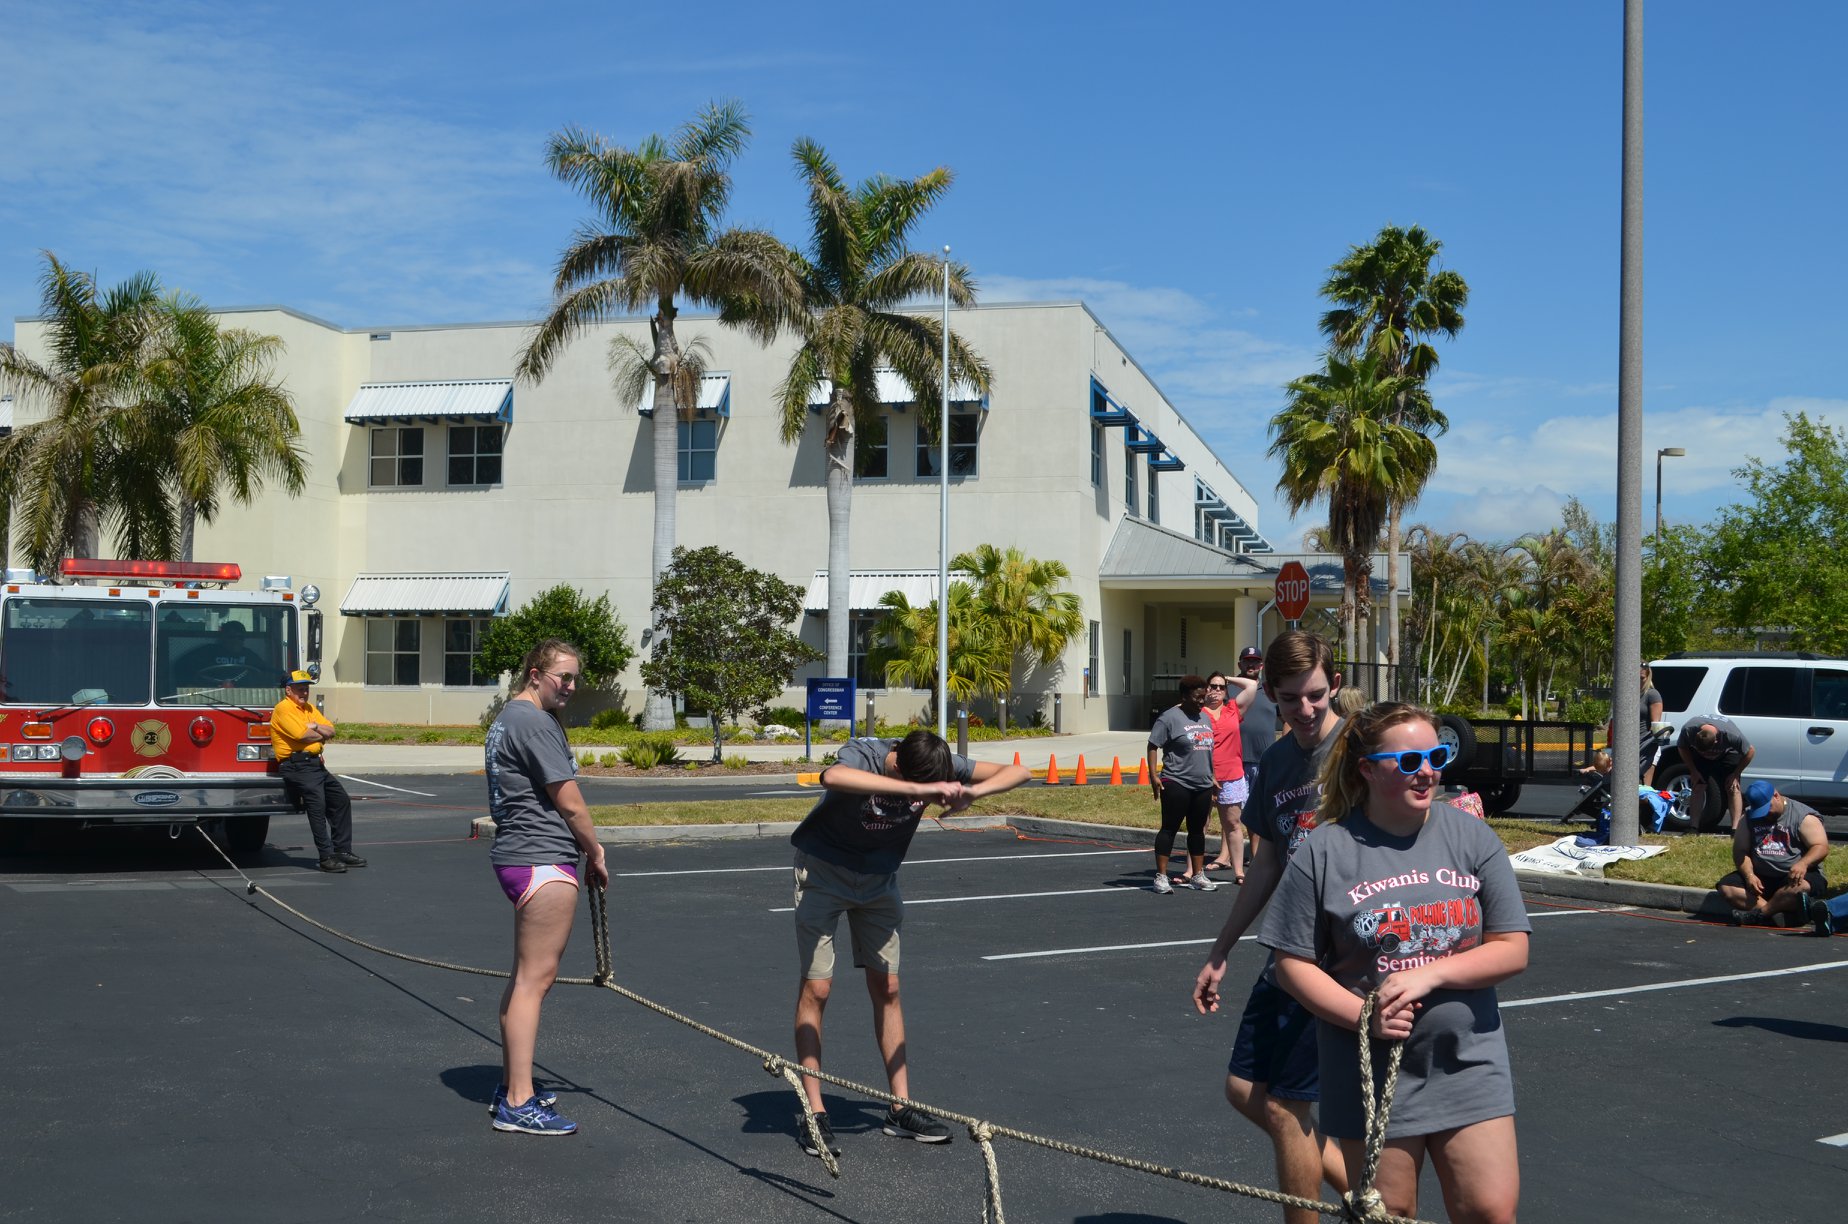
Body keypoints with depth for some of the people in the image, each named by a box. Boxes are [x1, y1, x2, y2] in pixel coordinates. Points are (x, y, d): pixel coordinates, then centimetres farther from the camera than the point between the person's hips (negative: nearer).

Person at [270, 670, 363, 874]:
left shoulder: (309, 709, 20)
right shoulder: (284, 708, -7)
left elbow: (331, 730, 13)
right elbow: (302, 735, -19)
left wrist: (315, 727, -8)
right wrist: (322, 735, 1)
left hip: (316, 764, 10)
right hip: (297, 765, -10)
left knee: (341, 800, 13)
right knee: (317, 804, -21)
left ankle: (342, 851, 20)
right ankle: (326, 857, -23)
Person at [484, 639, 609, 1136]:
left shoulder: (508, 718, 18)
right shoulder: (535, 723, -15)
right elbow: (570, 803, -14)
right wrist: (596, 853, 1)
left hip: (516, 855, 11)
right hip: (543, 861, -11)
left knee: (526, 975, 18)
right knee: (535, 977, -10)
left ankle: (511, 1085, 26)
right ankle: (518, 1104, -9)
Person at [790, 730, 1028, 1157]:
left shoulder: (938, 764, -19)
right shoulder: (862, 755, -34)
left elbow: (1016, 772, -14)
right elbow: (833, 777, -59)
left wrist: (973, 791, -36)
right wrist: (917, 789, -63)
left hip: (879, 877, 5)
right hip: (824, 870, -5)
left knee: (886, 988, 6)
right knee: (816, 987, -7)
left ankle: (901, 1107, 13)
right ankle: (814, 1113, -1)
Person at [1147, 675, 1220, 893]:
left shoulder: (1205, 717, 15)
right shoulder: (1170, 717, -8)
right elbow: (1153, 746, -10)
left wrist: (1212, 779, 22)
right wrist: (1153, 775, -18)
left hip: (1202, 785, 7)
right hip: (1176, 783, -7)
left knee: (1197, 829, 12)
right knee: (1170, 828, -4)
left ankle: (1198, 875, 20)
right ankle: (1161, 876, -2)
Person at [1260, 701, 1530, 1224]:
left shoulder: (1471, 837, 1)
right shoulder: (1324, 851, -6)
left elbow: (1512, 949, -1)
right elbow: (1293, 963, -4)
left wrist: (1428, 974, -15)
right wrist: (1365, 1018, -18)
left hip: (1468, 1064, 2)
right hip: (1372, 1072, -2)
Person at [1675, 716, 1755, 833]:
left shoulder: (1732, 735, -41)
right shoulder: (1688, 730, -36)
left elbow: (1750, 751, -22)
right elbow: (1682, 748, -13)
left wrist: (1735, 774, -17)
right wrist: (1693, 771, -14)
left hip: (1727, 753, -1)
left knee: (1733, 788, -13)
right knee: (1698, 787, -10)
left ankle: (1736, 828, -14)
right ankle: (1693, 828, -8)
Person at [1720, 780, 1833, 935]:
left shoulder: (1804, 816, -2)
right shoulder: (1749, 818, 11)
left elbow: (1821, 847, -11)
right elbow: (1740, 851, 7)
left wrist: (1803, 864, -32)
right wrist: (1749, 875, -13)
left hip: (1793, 876, -5)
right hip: (1760, 877, 5)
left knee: (1799, 887, -40)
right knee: (1727, 888, -22)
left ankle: (1759, 914, -30)